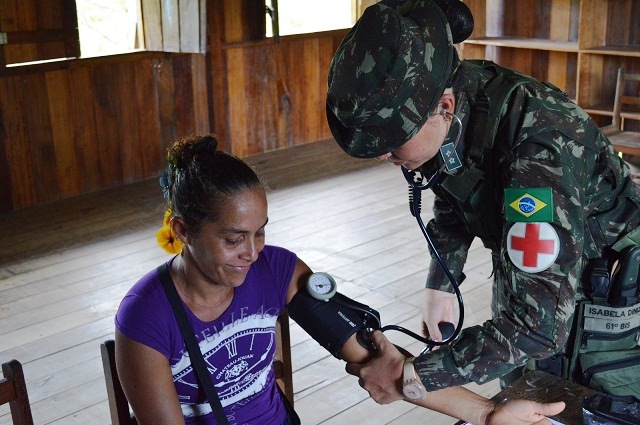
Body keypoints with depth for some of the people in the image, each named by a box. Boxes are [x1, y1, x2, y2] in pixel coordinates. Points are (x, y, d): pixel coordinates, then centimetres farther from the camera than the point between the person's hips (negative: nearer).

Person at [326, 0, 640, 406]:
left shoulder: (539, 144, -39)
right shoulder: (437, 92, -17)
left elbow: (539, 321, -40)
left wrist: (411, 376, -34)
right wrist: (440, 284, -3)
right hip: (524, 270, 6)